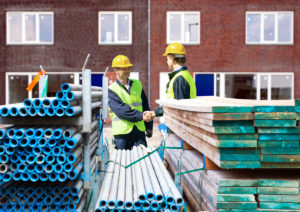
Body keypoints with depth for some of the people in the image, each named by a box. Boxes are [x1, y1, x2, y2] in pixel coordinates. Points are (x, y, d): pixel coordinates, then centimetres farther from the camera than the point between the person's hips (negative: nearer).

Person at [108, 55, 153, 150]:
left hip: (139, 131, 3)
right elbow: (121, 110, -17)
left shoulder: (137, 84, 12)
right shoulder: (112, 89, -3)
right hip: (121, 132, -3)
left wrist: (149, 126, 13)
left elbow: (145, 106, 17)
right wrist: (141, 115, -26)